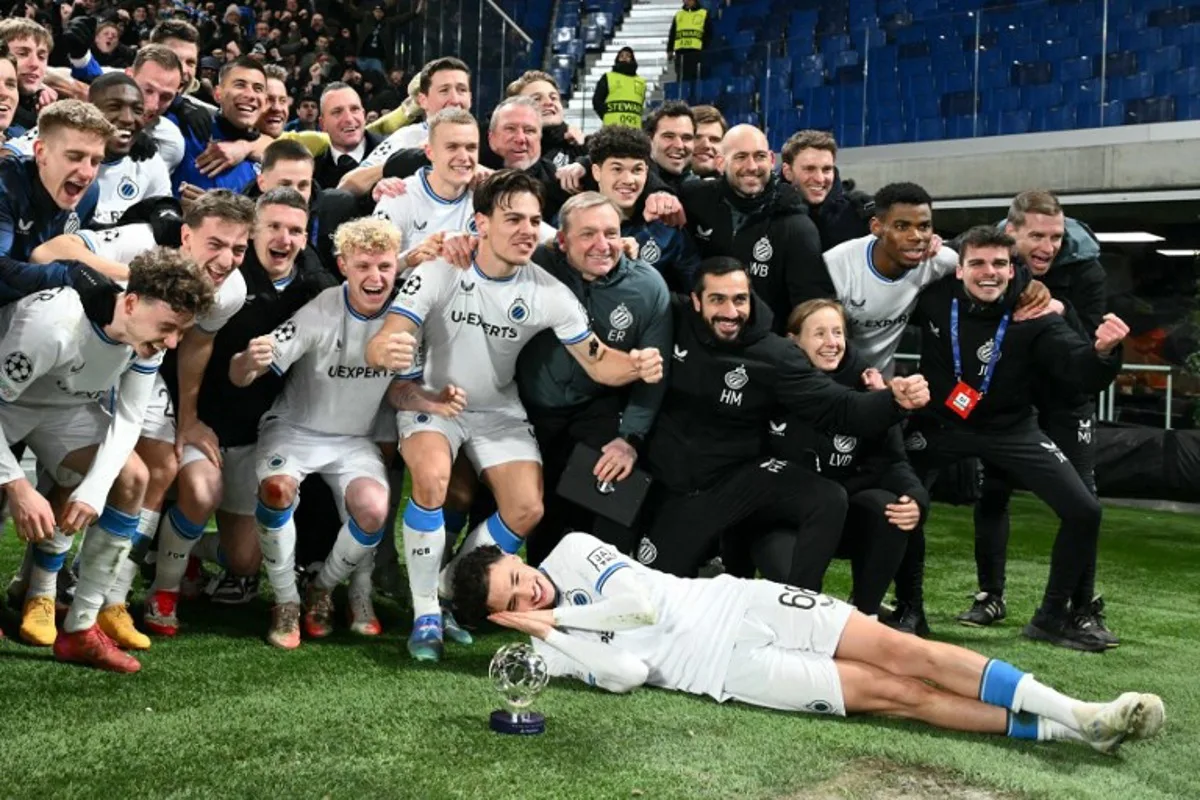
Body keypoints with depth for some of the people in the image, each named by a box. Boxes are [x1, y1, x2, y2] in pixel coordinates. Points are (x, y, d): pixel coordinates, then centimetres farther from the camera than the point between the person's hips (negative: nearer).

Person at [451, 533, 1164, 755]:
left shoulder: (573, 550, 6)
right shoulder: (548, 650, 1)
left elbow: (643, 597, -6)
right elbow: (630, 673, -12)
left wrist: (559, 616, -6)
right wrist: (546, 627, -14)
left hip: (738, 601, 3)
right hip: (723, 667, -2)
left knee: (899, 651, -11)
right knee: (891, 693, -12)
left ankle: (1075, 711, -7)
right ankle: (1056, 729, -10)